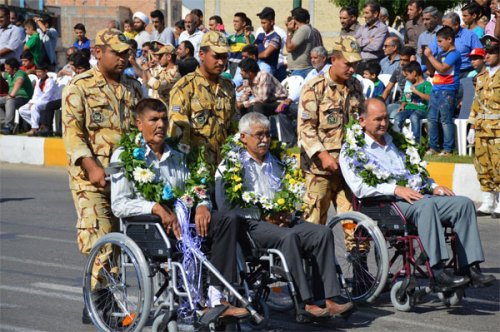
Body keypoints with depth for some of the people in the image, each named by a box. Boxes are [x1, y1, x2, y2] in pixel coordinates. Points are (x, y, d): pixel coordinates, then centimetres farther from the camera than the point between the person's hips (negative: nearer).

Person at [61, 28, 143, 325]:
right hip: (92, 177, -5)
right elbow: (73, 132, -9)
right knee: (98, 239, -14)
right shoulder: (79, 88, -1)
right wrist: (92, 166, -20)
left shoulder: (133, 88, 16)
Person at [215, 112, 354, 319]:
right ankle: (306, 304, -37)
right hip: (250, 224, -6)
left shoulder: (275, 164, 25)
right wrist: (262, 215, -12)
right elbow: (225, 206, -7)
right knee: (289, 237, -35)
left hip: (279, 221, 6)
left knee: (323, 233, -19)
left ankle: (328, 299, -28)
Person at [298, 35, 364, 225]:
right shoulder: (314, 88, -5)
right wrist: (322, 154, -18)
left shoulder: (355, 87, 13)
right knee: (315, 218, -3)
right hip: (320, 163, -5)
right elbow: (305, 127, -10)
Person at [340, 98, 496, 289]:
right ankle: (438, 272, -42)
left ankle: (470, 268, -23)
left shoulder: (394, 143, 29)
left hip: (417, 196, 7)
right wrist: (396, 189, -19)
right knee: (425, 205, -38)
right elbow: (359, 188, -9)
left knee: (464, 203, -15)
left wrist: (433, 186, 15)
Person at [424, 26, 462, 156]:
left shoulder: (454, 54, -8)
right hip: (436, 90, 8)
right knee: (432, 119, 7)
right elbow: (432, 71, 24)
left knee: (446, 120, -8)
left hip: (447, 91, -8)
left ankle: (448, 149, -6)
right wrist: (426, 57, 11)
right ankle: (433, 147, 13)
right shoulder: (441, 54, 18)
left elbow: (442, 68, -20)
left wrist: (430, 56, -12)